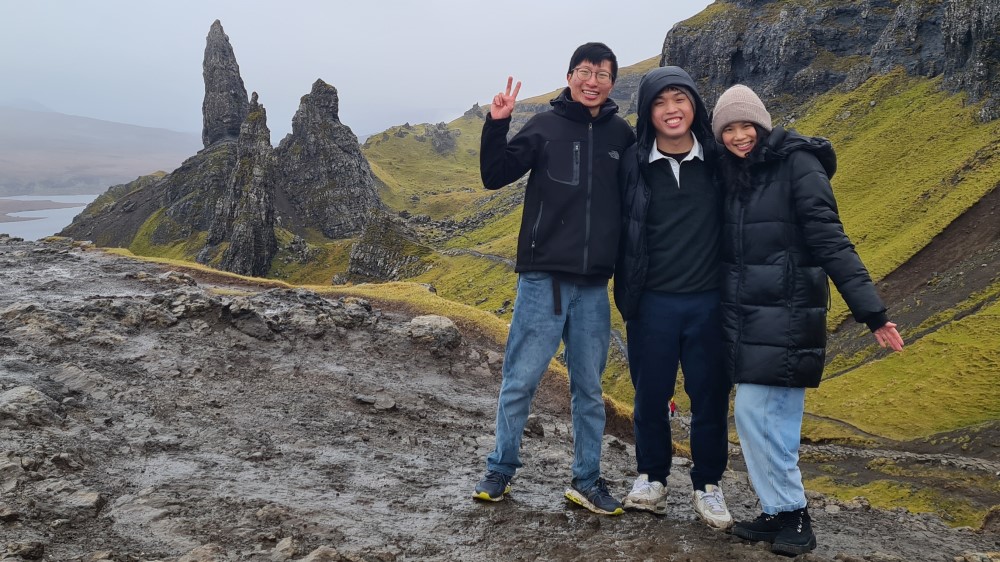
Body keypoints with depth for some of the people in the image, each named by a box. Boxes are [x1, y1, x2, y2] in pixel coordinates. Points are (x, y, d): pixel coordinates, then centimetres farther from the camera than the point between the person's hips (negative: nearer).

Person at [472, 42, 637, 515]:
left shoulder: (622, 136, 7)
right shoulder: (546, 126, 0)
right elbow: (494, 176, -4)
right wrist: (496, 125, -16)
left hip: (595, 286, 3)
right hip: (543, 278, -2)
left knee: (589, 388, 10)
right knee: (520, 381, 3)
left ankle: (587, 480, 22)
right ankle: (500, 469, 19)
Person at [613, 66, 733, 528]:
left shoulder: (718, 161, -2)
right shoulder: (634, 164, -4)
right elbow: (621, 231, 2)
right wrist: (625, 296, 2)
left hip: (709, 302, 0)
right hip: (652, 303, 0)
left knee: (710, 397, 8)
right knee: (651, 396, 11)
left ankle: (707, 486, 26)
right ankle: (651, 478, 30)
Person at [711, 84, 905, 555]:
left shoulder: (797, 165, -10)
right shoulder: (731, 174, 10)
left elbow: (830, 240, -16)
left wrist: (871, 311, -21)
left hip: (784, 314, -6)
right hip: (744, 314, 7)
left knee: (754, 413, -8)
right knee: (774, 417, 10)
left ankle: (788, 513, 7)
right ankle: (783, 514, 20)